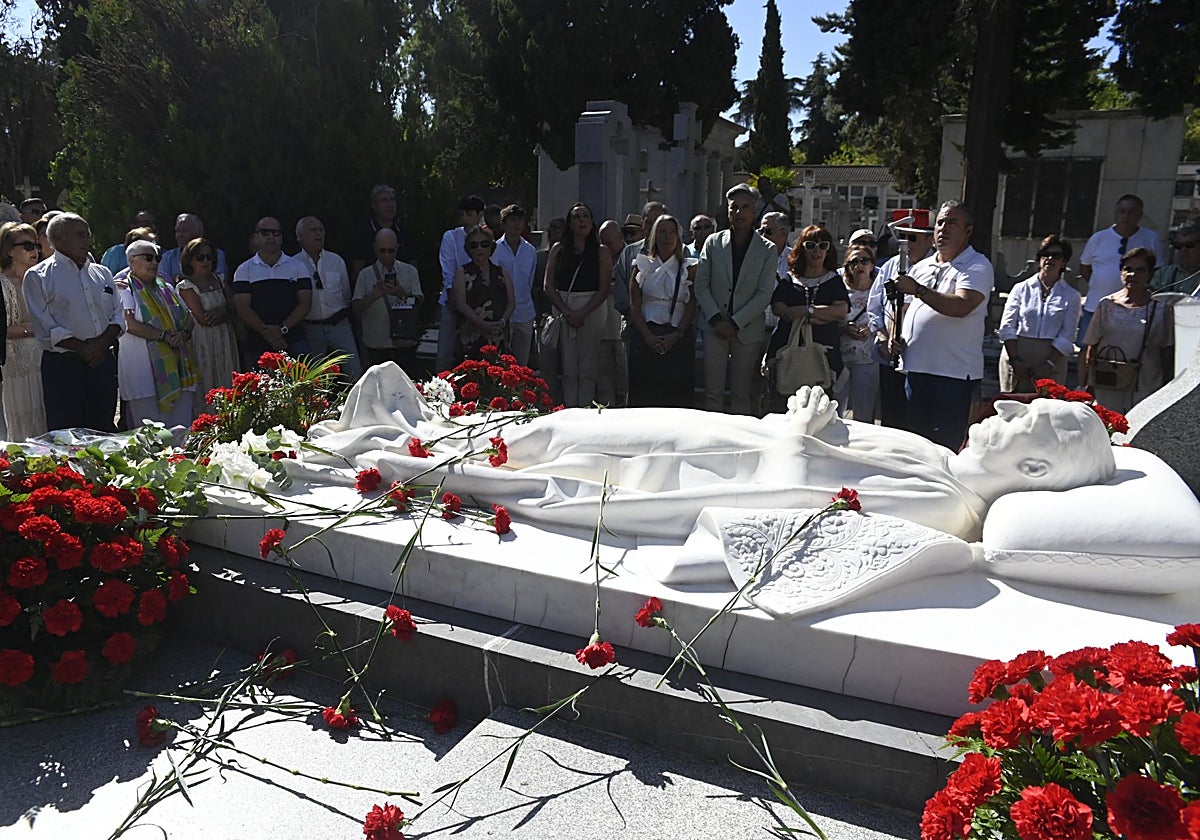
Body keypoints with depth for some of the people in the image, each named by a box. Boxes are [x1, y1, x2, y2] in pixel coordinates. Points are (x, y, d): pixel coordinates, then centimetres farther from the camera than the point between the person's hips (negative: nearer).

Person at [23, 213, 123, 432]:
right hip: (62, 365, -5)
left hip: (104, 363, 5)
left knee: (104, 430, 9)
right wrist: (84, 349, -14)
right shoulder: (38, 276, 0)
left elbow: (118, 317, 10)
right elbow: (45, 329, -7)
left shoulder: (102, 273, 16)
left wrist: (101, 344, -8)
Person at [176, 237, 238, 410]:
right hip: (203, 342, -5)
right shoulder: (186, 286, -3)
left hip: (225, 340, 5)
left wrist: (220, 312, -12)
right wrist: (226, 312, -2)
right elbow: (202, 319, -12)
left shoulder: (219, 280, 14)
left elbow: (233, 307, 8)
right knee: (206, 387, -5)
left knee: (226, 383, 4)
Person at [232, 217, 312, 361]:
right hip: (257, 345, 1)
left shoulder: (298, 267, 12)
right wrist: (268, 334, -12)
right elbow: (243, 309, 0)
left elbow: (305, 304, 3)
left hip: (294, 342, 0)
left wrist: (282, 328, -11)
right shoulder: (244, 270, 10)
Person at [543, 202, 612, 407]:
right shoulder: (558, 250, 10)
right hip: (562, 311, 2)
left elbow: (604, 290, -2)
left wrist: (582, 313, -13)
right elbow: (549, 286, 4)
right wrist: (567, 312, -8)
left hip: (592, 311, -2)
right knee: (568, 369, 1)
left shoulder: (601, 252, 5)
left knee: (588, 370, -2)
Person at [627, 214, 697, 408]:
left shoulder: (688, 268, 8)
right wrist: (648, 336, -10)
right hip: (644, 336, 1)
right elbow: (634, 306, 4)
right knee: (644, 391, -1)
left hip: (678, 338, -1)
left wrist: (676, 335, -12)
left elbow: (692, 305, 1)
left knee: (677, 392, -3)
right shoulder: (643, 266, 10)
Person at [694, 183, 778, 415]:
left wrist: (735, 323, -12)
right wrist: (716, 320, -9)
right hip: (714, 326, 1)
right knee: (713, 391, 0)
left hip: (748, 330, -1)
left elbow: (764, 294, -4)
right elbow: (701, 285, 3)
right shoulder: (713, 243, 6)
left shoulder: (767, 250, 2)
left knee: (742, 393, 4)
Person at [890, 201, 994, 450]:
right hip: (915, 370, 7)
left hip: (953, 375, -6)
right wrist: (897, 337, 7)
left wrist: (918, 289, -19)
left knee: (945, 447, -6)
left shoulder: (978, 266, -2)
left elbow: (961, 307, -20)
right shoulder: (922, 267, 19)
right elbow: (905, 308, 26)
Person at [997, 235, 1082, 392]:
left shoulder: (1071, 296, 8)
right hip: (1016, 354, 0)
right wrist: (1015, 361, -9)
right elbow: (1007, 327, 1)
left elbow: (1066, 337, 1)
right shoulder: (1021, 288, 8)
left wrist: (1049, 364, -12)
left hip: (1052, 358, 0)